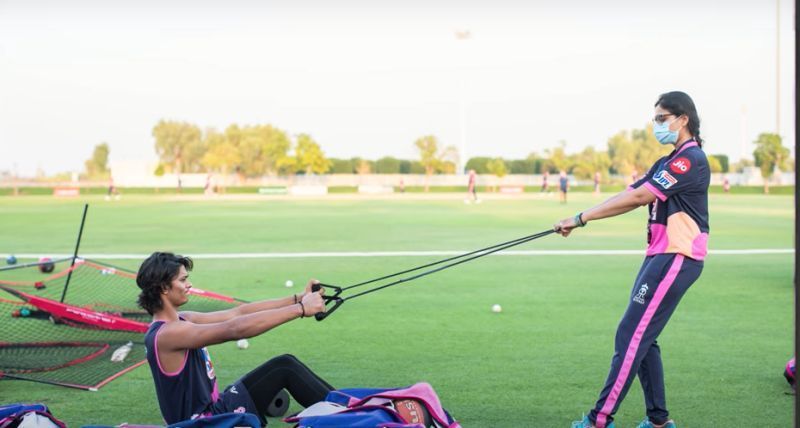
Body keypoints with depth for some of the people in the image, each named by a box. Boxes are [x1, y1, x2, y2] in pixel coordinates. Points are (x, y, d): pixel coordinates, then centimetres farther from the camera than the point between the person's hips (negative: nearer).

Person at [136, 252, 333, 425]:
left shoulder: (179, 320, 5)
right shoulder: (167, 334, -24)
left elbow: (238, 313, 3)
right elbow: (235, 329, -31)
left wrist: (297, 298, -3)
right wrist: (301, 308, -30)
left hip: (213, 407, 9)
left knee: (284, 364, 4)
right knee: (285, 368, -8)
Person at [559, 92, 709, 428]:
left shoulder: (691, 160, -13)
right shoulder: (667, 163, 19)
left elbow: (639, 196, -18)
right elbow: (629, 197, 12)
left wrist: (582, 217, -16)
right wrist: (580, 220, -1)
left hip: (677, 259, -10)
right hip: (659, 258, 10)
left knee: (631, 336, -12)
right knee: (641, 338, 11)